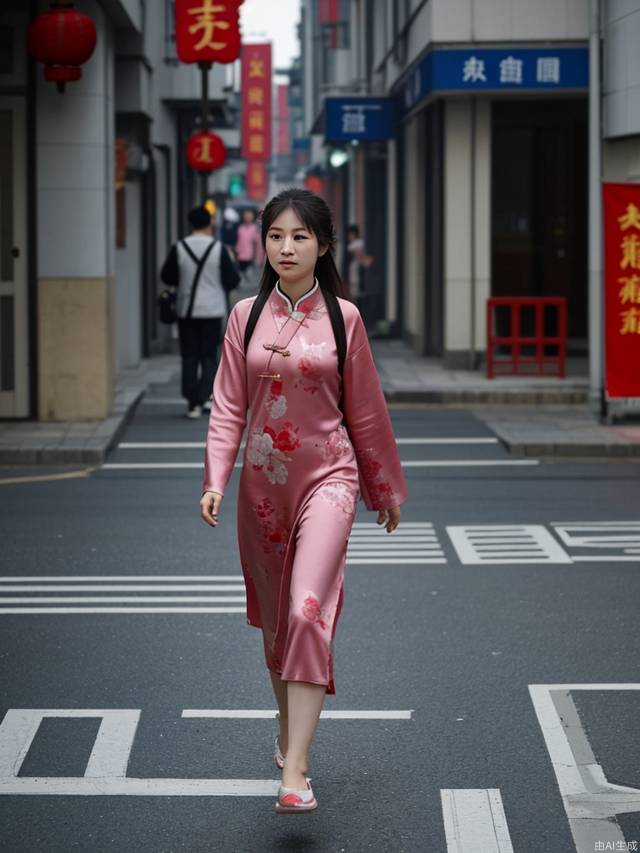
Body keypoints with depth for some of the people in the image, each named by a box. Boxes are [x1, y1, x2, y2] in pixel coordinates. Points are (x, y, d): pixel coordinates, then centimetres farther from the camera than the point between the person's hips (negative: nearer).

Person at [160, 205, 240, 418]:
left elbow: (166, 277, 3)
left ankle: (193, 403, 3)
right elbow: (233, 280, -6)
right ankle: (206, 396, -1)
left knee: (189, 357, 7)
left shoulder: (179, 249, -6)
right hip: (212, 311, -1)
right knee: (209, 356, 11)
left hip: (186, 311, 1)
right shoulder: (218, 249, -9)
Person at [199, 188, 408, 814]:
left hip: (327, 475, -3)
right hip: (263, 480, 3)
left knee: (308, 611, -19)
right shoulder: (246, 316, 3)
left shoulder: (342, 317, -2)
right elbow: (228, 406, 3)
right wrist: (215, 480, -9)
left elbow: (364, 410, 6)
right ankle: (288, 730, 38)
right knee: (273, 616, 15)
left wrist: (386, 488, 14)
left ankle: (295, 770, -22)